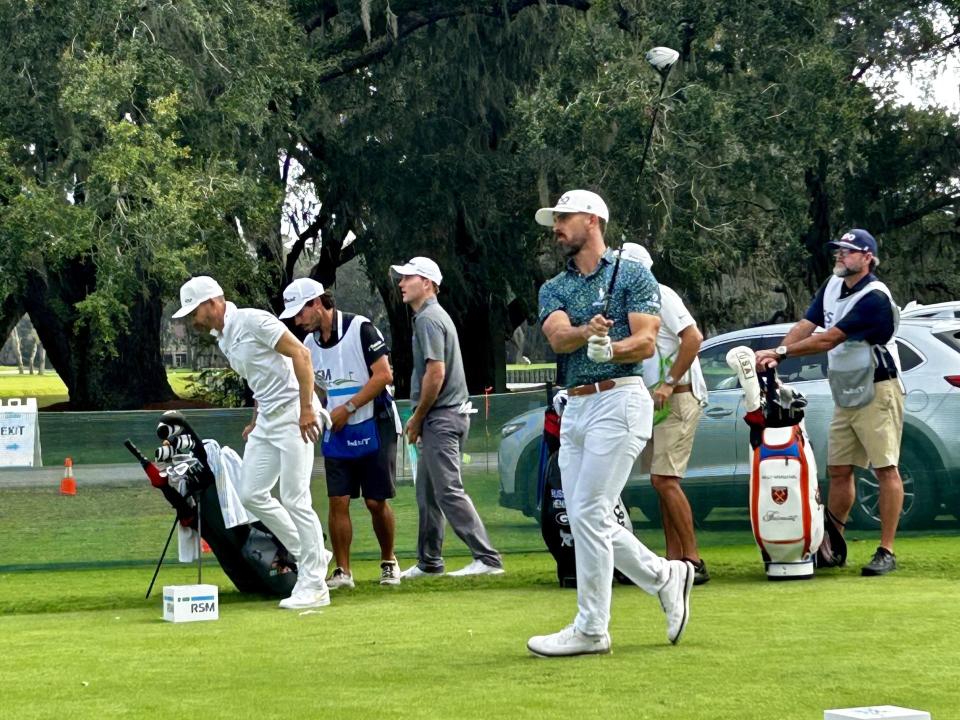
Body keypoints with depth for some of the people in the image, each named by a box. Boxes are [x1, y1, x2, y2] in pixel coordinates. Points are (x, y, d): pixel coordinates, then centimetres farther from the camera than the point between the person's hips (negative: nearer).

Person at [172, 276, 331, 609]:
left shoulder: (253, 321, -13)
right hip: (266, 420, 10)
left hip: (294, 416, -10)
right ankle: (309, 554, 18)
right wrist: (256, 420, 16)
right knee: (251, 494, 7)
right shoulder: (222, 338, 14)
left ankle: (314, 585, -4)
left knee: (295, 499, -10)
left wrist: (306, 408, -22)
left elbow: (300, 354, -18)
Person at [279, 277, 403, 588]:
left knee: (376, 501, -1)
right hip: (336, 434, 5)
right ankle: (342, 571, 2)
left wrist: (347, 409, -18)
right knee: (338, 501, -3)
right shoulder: (310, 345, 8)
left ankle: (389, 563, 18)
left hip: (374, 426, -5)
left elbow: (384, 375, -16)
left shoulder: (360, 328, -12)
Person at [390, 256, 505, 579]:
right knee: (427, 492, 15)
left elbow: (436, 373, -20)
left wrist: (417, 418, -12)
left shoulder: (428, 319, -13)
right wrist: (419, 420, 18)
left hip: (441, 418, -11)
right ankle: (429, 562, 21)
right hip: (444, 417, 11)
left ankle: (487, 558, -15)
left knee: (449, 491, -13)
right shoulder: (433, 316, 19)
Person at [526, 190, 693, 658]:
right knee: (587, 520, 6)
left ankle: (591, 629, -7)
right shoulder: (553, 289, 17)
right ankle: (666, 576, 23)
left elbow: (646, 342, -9)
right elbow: (558, 336, -5)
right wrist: (586, 333, -28)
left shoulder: (633, 276, 3)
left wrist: (610, 349, -29)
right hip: (574, 408, 7)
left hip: (619, 399, -7)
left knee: (588, 514, -12)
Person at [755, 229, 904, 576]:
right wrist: (773, 356, -16)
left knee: (885, 469, -6)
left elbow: (829, 339, -23)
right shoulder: (832, 287, 8)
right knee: (838, 470, 10)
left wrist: (781, 352, -22)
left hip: (877, 391, -9)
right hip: (845, 394, 9)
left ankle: (886, 551, -6)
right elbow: (805, 326, 0)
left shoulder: (874, 297, -19)